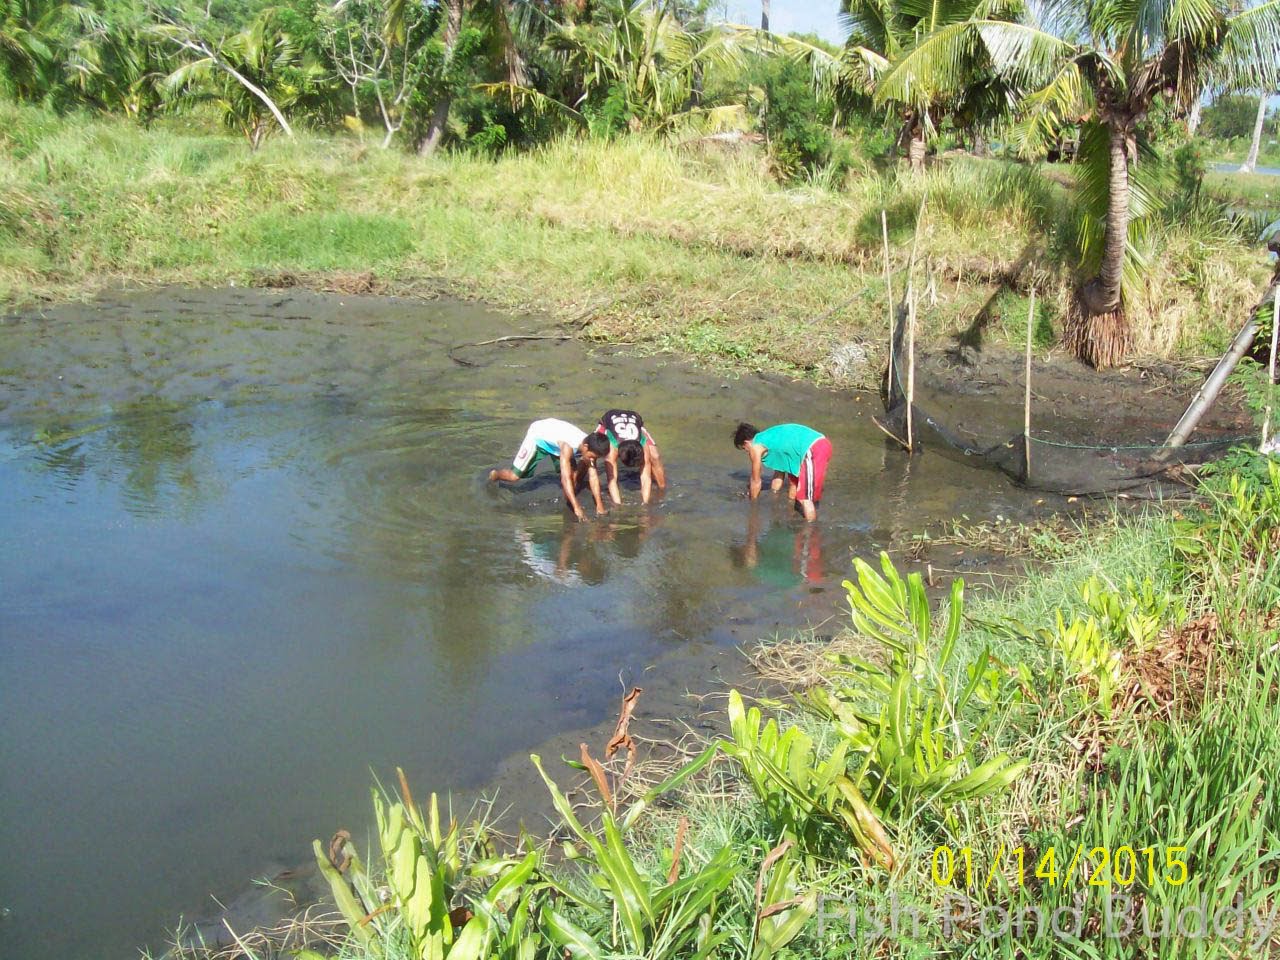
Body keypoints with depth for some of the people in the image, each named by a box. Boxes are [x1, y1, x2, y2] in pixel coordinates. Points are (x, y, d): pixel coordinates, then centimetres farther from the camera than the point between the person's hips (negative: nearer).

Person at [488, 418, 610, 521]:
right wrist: (576, 508, -56)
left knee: (574, 473, -15)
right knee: (515, 476, -1)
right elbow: (565, 479, -51)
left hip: (555, 440, 5)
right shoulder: (568, 446, -46)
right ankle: (494, 475, 30)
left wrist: (599, 505, -33)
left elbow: (593, 477, -24)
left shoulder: (590, 447, -27)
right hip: (537, 436, -5)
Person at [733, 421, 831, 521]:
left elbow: (756, 481, 14)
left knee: (805, 498, -5)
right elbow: (779, 475, 36)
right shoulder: (773, 441, 29)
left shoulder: (756, 446, 5)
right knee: (793, 479, 27)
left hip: (812, 450, -10)